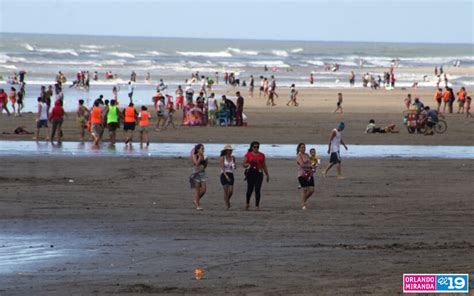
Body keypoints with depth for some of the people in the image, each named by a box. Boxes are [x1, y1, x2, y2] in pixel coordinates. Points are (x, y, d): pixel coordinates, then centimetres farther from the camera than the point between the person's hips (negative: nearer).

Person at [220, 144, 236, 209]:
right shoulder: (222, 158, -5)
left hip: (231, 175, 4)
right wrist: (226, 175, -26)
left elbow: (234, 168, 14)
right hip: (224, 175, -4)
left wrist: (234, 166, -12)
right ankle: (226, 205, -1)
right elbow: (222, 167, -14)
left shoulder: (233, 158, 7)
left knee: (231, 191, -5)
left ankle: (227, 200, 26)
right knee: (226, 190, -8)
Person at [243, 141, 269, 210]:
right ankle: (247, 203, 25)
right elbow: (244, 164, 3)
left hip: (259, 173, 1)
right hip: (250, 173, -1)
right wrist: (249, 164, -19)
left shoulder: (262, 155, 10)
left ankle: (257, 205, -6)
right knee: (250, 189, 0)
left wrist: (267, 175, 16)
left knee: (257, 189, -8)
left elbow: (264, 166, 16)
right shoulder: (248, 155, 4)